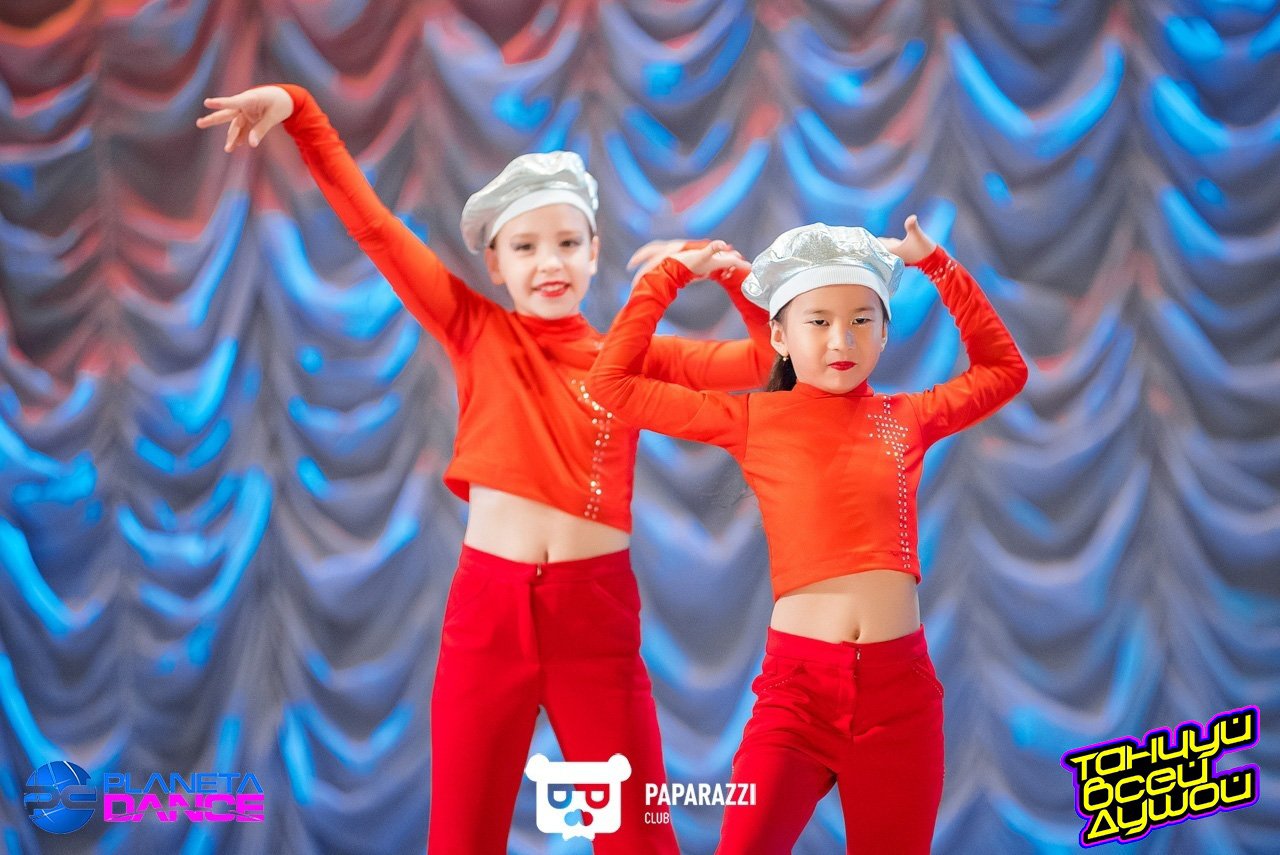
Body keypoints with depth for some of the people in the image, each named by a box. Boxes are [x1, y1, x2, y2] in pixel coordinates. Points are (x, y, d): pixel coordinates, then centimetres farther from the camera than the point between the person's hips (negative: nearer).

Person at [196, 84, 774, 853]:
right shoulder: (476, 331, 7)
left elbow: (769, 357, 4)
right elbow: (372, 224, 5)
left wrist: (730, 268, -8)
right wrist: (299, 110, 0)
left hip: (597, 612, 0)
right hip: (488, 606, 0)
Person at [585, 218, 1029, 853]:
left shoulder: (907, 418, 9)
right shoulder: (753, 418, 3)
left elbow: (1003, 368, 25)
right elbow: (612, 384, 4)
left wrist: (937, 265, 20)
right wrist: (671, 275, 9)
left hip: (900, 681, 2)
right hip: (796, 679, -2)